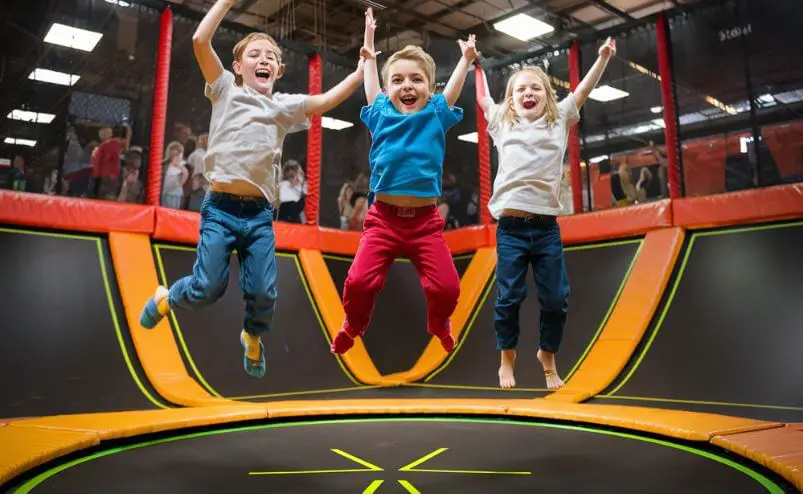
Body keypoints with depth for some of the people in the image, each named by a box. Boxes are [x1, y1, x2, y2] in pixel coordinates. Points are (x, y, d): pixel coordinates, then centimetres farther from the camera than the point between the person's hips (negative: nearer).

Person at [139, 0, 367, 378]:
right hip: (220, 207, -2)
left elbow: (330, 99, 8)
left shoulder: (285, 106, 13)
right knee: (208, 288, -5)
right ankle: (164, 299, 30)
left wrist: (364, 66, 4)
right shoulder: (226, 90, 6)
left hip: (260, 213, 3)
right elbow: (200, 40, -4)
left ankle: (252, 337, 33)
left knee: (264, 293, -1)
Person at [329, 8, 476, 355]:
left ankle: (439, 324, 27)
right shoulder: (381, 115, 8)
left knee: (447, 288, -10)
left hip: (426, 221, 0)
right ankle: (353, 325, 21)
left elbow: (454, 86, 20)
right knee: (359, 281, -14)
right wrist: (369, 51, 32)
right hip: (383, 218, 0)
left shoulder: (436, 116, 7)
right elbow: (370, 83, 23)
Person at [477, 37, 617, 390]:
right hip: (511, 226, -1)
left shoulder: (559, 120, 15)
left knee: (556, 298, 3)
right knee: (509, 297, 2)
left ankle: (548, 356, 25)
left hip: (547, 226, 1)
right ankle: (507, 357, 23)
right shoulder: (502, 123, 14)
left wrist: (603, 58, 13)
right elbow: (483, 97, 25)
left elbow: (582, 90, 18)